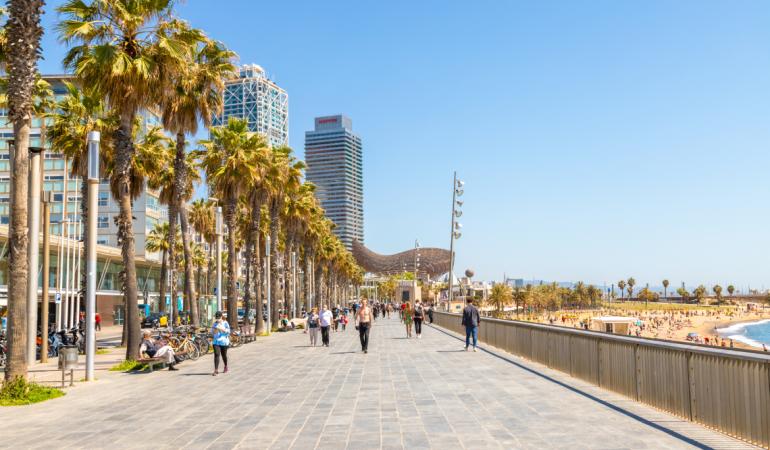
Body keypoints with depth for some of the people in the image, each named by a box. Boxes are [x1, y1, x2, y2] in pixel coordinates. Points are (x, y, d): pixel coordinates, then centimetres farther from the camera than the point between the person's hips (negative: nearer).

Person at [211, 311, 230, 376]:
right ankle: (216, 370, -15)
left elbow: (228, 331, -9)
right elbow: (212, 333, 9)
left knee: (223, 355, 10)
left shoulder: (225, 323, -2)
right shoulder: (214, 324, 7)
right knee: (216, 355, -12)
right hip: (216, 342, 2)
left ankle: (226, 367, 35)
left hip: (224, 342, -2)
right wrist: (214, 330, -13)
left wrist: (221, 329, -21)